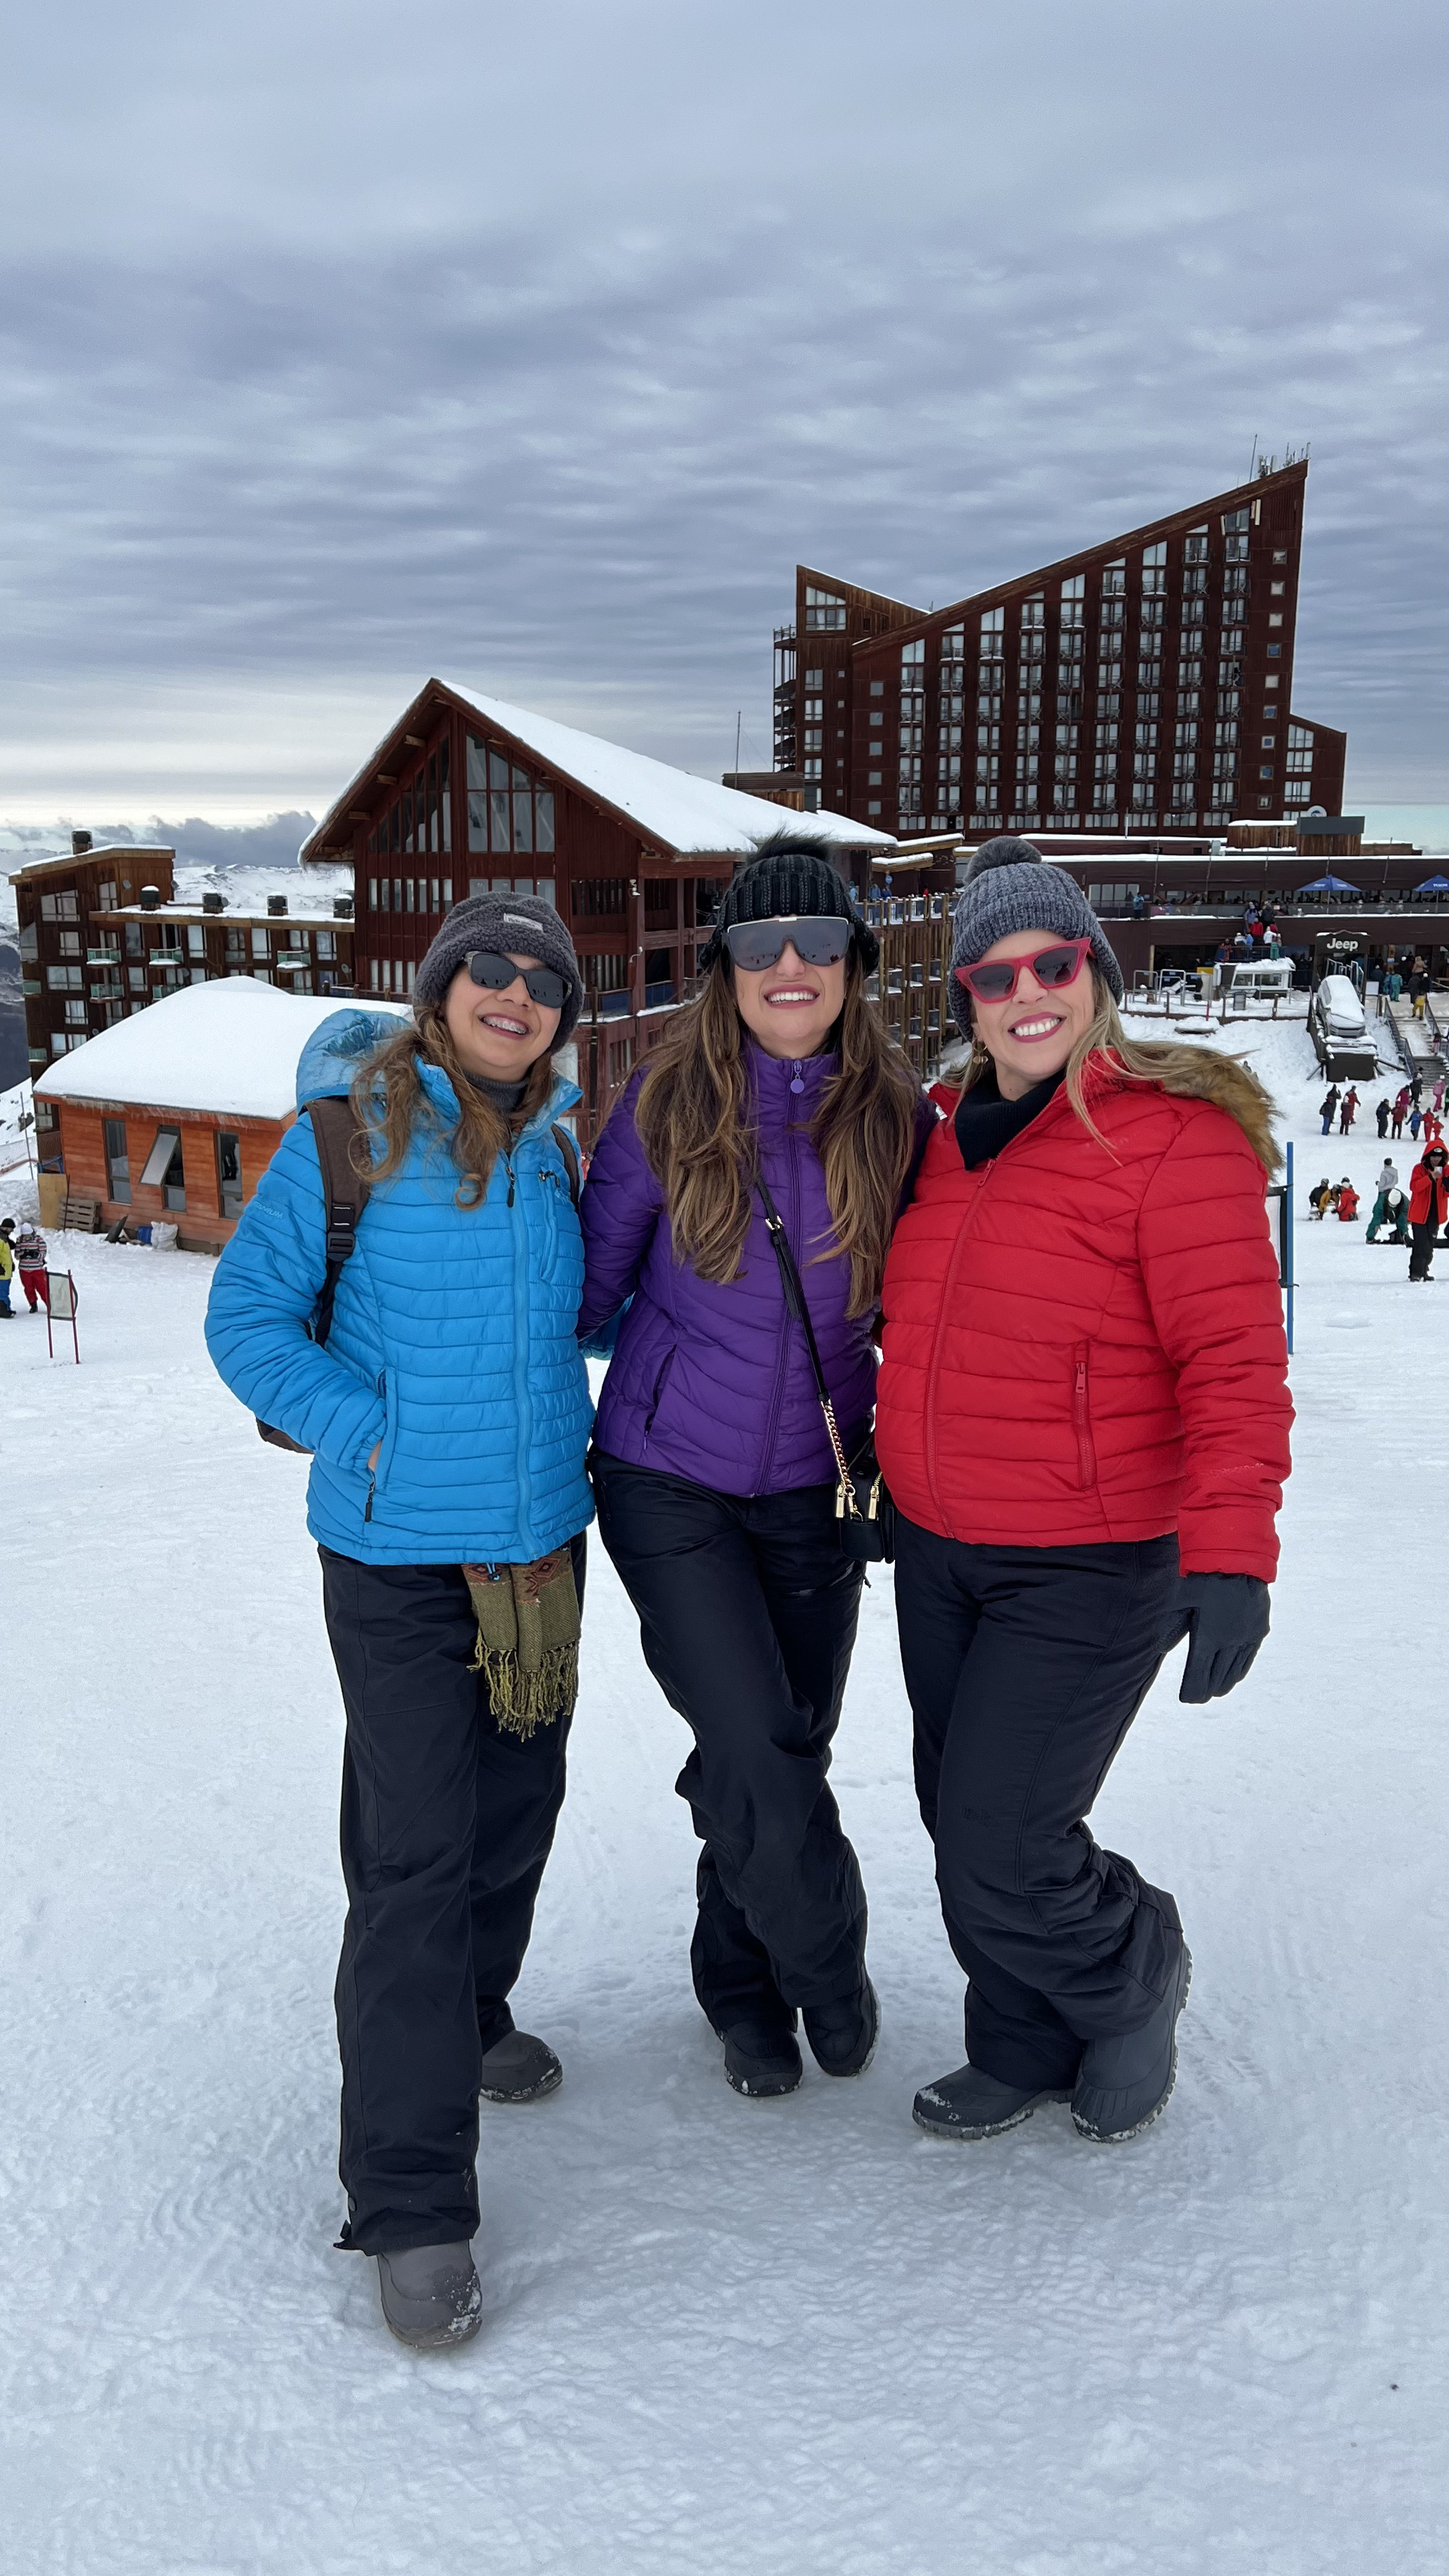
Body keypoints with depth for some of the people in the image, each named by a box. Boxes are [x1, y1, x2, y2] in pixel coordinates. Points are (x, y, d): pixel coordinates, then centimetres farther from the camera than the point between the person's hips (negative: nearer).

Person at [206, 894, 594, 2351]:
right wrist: (374, 1434, -13)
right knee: (414, 1856, -6)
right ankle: (410, 2205, 4)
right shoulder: (351, 1135, -9)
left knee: (516, 1807, 19)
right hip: (396, 1553, -6)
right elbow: (248, 1316, -7)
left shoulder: (552, 1153, 7)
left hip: (542, 1539, 6)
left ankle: (466, 2017, 46)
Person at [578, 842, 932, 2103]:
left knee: (785, 1752, 12)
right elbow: (594, 1282, 2)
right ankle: (830, 1969, 22)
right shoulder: (667, 1103, -8)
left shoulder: (899, 1116, -4)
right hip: (670, 1484, -2)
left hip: (814, 1491, 2)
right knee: (756, 1759, -9)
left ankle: (744, 1984, 40)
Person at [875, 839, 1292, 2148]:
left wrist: (1230, 1551, -28)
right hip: (940, 1558, 7)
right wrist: (895, 1486, 22)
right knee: (966, 1830, 17)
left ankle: (1135, 1974, 28)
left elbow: (1234, 1361, -20)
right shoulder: (953, 1141, 7)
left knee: (997, 1856, -5)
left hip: (1089, 1573, -7)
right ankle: (1025, 2053, 40)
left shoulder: (1176, 1133, -15)